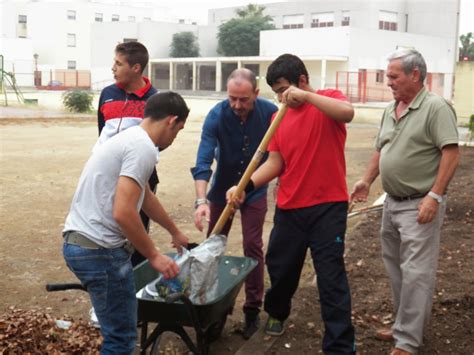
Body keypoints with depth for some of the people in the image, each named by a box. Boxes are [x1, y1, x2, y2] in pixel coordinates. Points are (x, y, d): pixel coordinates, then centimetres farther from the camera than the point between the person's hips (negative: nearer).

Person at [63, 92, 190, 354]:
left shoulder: (129, 138, 17)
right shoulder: (143, 148, -15)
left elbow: (146, 198, 32)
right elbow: (123, 213, -24)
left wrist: (175, 232, 45)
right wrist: (153, 256, -11)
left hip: (80, 242, 10)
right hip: (99, 249, -10)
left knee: (117, 330, 20)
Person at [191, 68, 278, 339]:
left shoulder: (270, 112, -20)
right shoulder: (216, 116, -24)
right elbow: (203, 161, -31)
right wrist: (201, 200, -42)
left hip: (255, 189, -1)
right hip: (222, 188, 1)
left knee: (253, 247, -2)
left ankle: (253, 309, 9)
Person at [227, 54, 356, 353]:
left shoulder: (328, 99, -5)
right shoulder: (279, 117, 8)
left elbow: (347, 113, -29)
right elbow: (274, 163, 4)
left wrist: (305, 95, -29)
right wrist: (245, 186, -10)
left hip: (328, 205, -5)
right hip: (289, 207, 5)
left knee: (331, 277, -2)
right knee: (280, 266, 17)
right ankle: (277, 314, 46)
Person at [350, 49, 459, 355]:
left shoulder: (436, 107, -13)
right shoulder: (391, 110, 11)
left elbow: (451, 153, -18)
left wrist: (434, 196, -23)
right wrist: (367, 181, 10)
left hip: (419, 205, -9)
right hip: (392, 202, 9)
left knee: (415, 272, -5)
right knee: (396, 267, 16)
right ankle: (406, 324, 31)